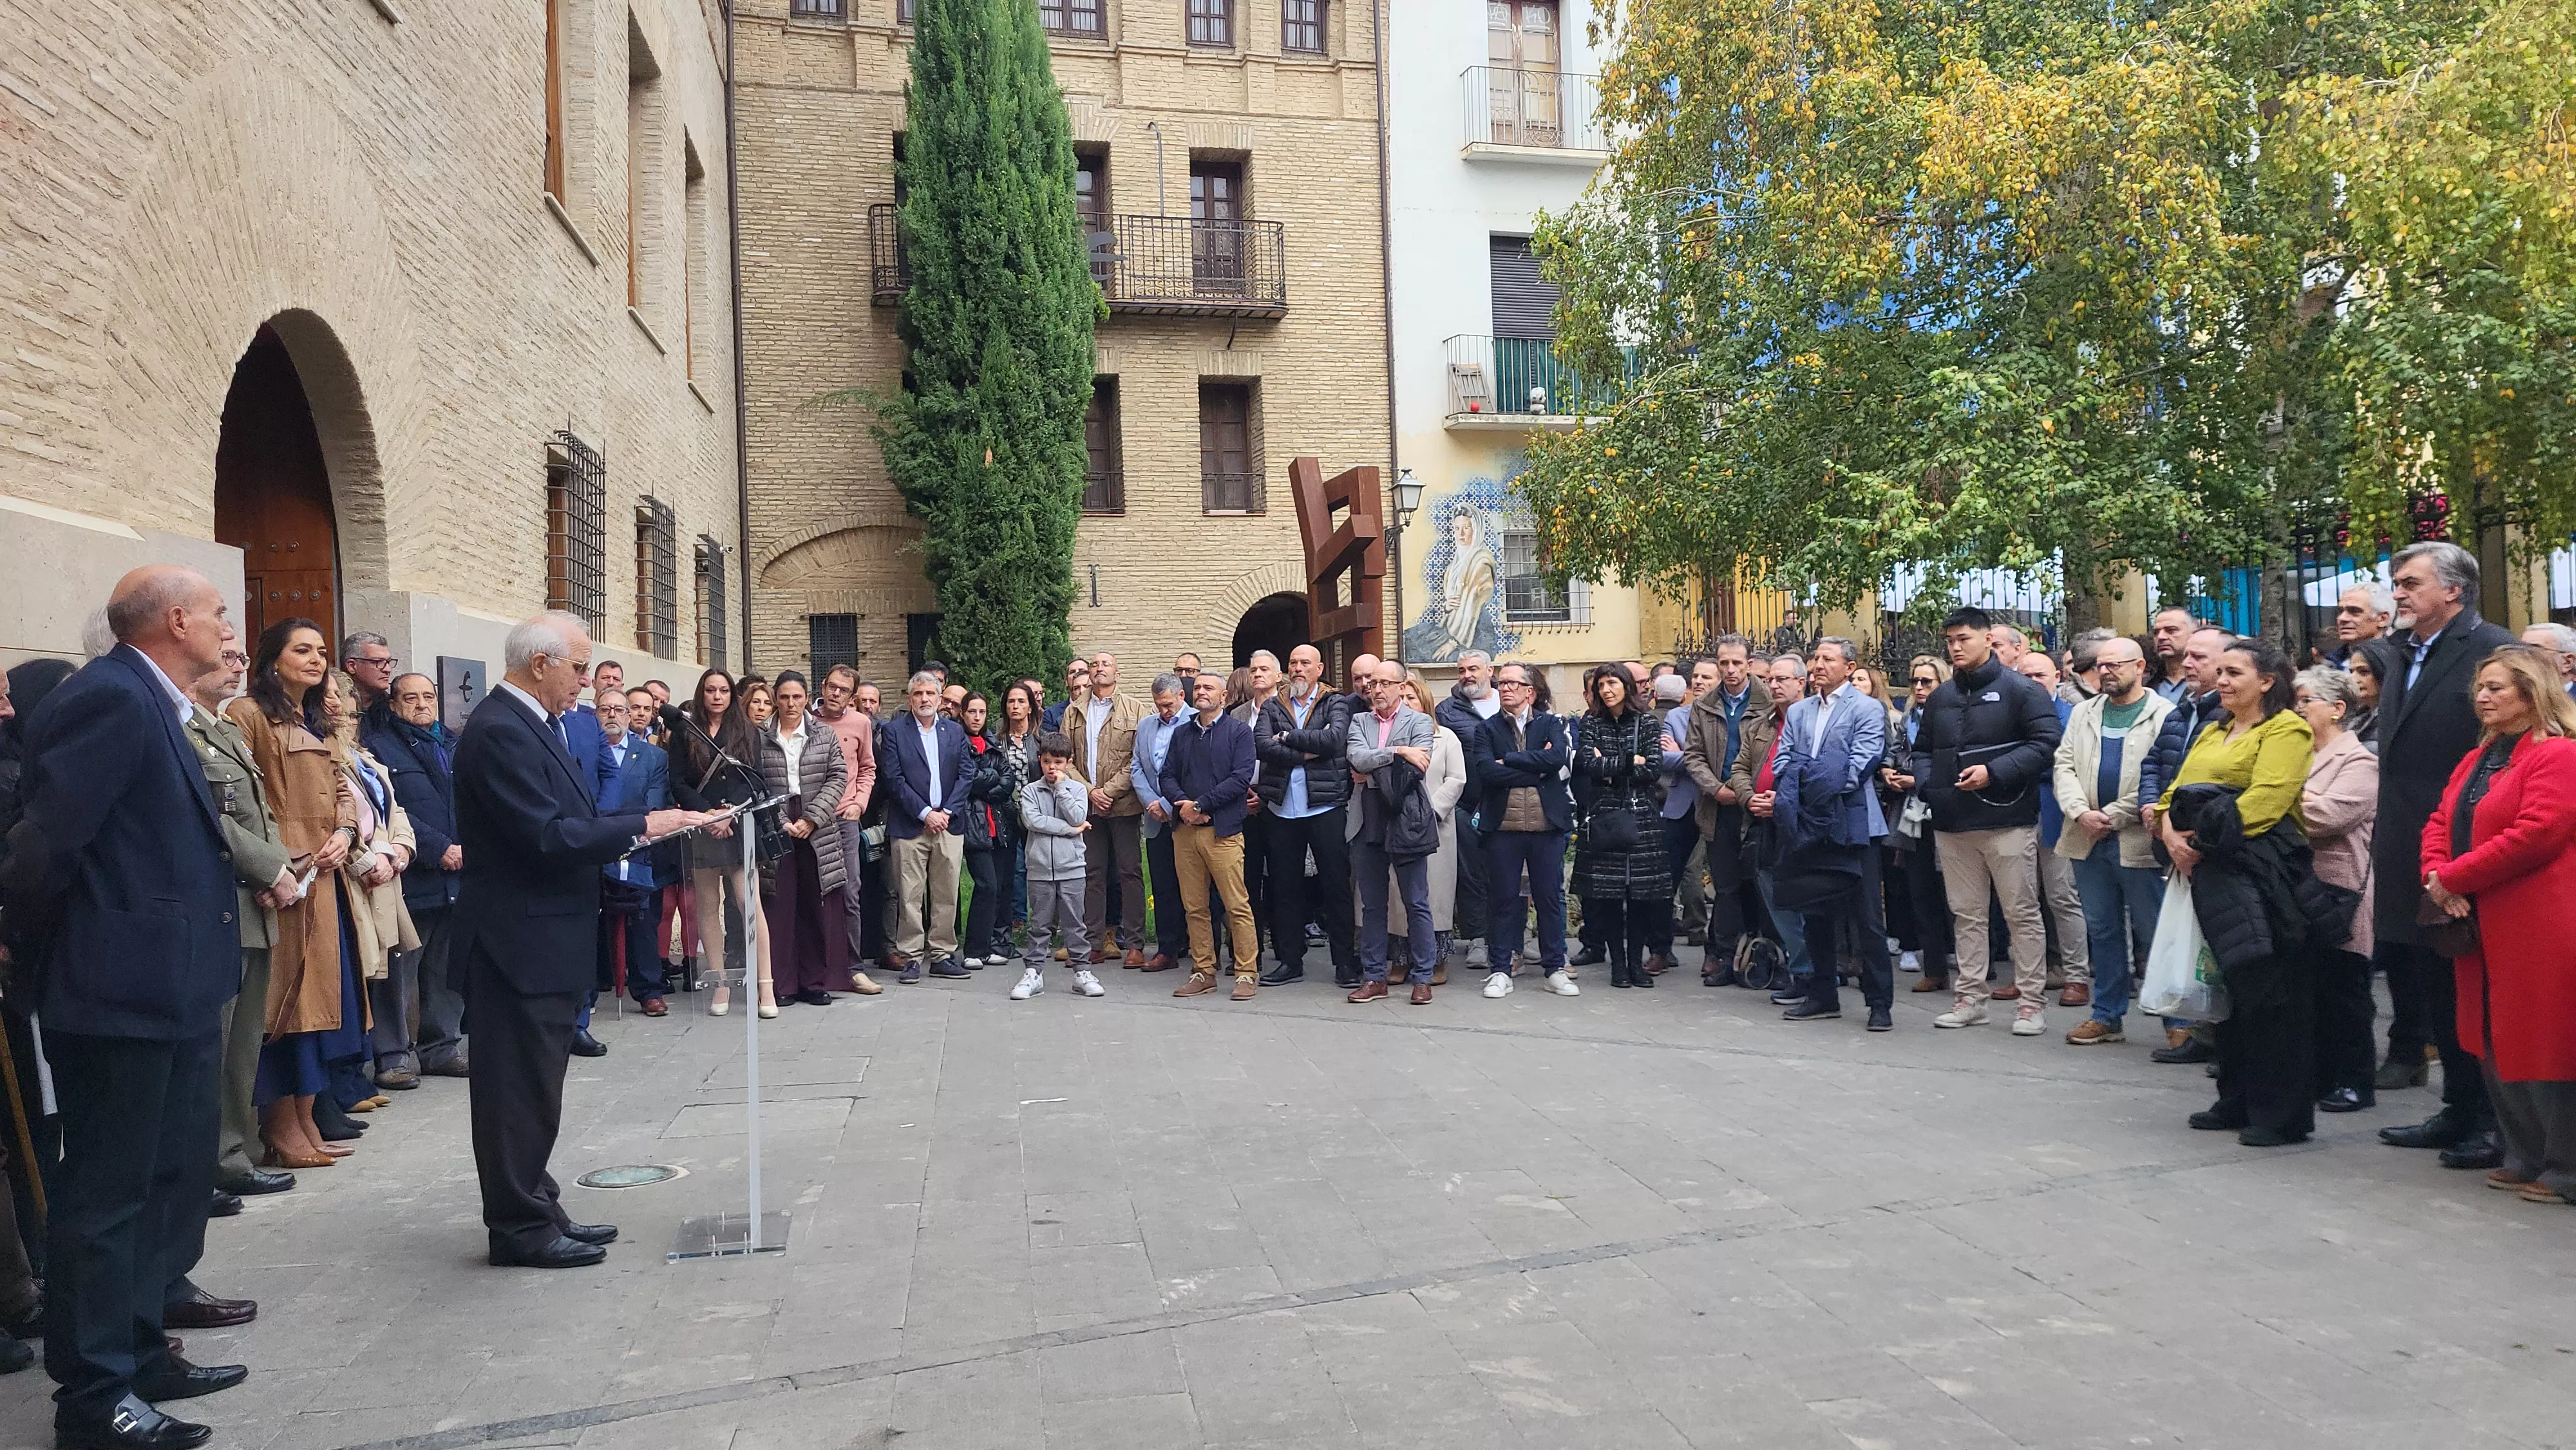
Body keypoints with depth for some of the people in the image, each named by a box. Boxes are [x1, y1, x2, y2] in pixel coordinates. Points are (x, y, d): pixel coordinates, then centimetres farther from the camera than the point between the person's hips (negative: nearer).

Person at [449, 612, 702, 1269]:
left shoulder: (529, 724, 14)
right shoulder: (499, 732, -18)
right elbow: (545, 836, -24)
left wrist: (617, 837, 4)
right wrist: (640, 827, -17)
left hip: (544, 941, 11)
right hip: (519, 943, -11)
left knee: (535, 1087, 17)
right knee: (522, 1087, -1)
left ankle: (536, 1210, 27)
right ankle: (520, 1228, 9)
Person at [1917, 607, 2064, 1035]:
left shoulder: (2021, 690, -4)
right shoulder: (1941, 697, 14)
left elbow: (2045, 744, -12)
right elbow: (1924, 751, 20)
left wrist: (1994, 772, -19)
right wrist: (1921, 781, -1)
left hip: (2007, 822, -5)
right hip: (1952, 824, 6)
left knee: (2022, 914, 1)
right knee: (1966, 915, 11)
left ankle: (2032, 1001, 8)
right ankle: (1970, 997, 19)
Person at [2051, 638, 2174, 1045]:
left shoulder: (2165, 715, -3)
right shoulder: (2083, 714, 15)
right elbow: (2064, 765, 8)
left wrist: (2113, 817, -13)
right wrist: (2081, 812, -8)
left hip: (2139, 841, -5)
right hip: (2088, 841, 5)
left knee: (2154, 933, -1)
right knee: (2102, 931, 12)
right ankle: (2107, 1016, 19)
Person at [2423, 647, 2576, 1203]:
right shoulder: (2477, 759, 17)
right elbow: (2440, 823, 14)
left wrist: (2453, 878, -17)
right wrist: (2436, 875, -6)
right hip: (2485, 932, 9)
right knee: (2498, 1048, 14)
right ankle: (2524, 1159, 25)